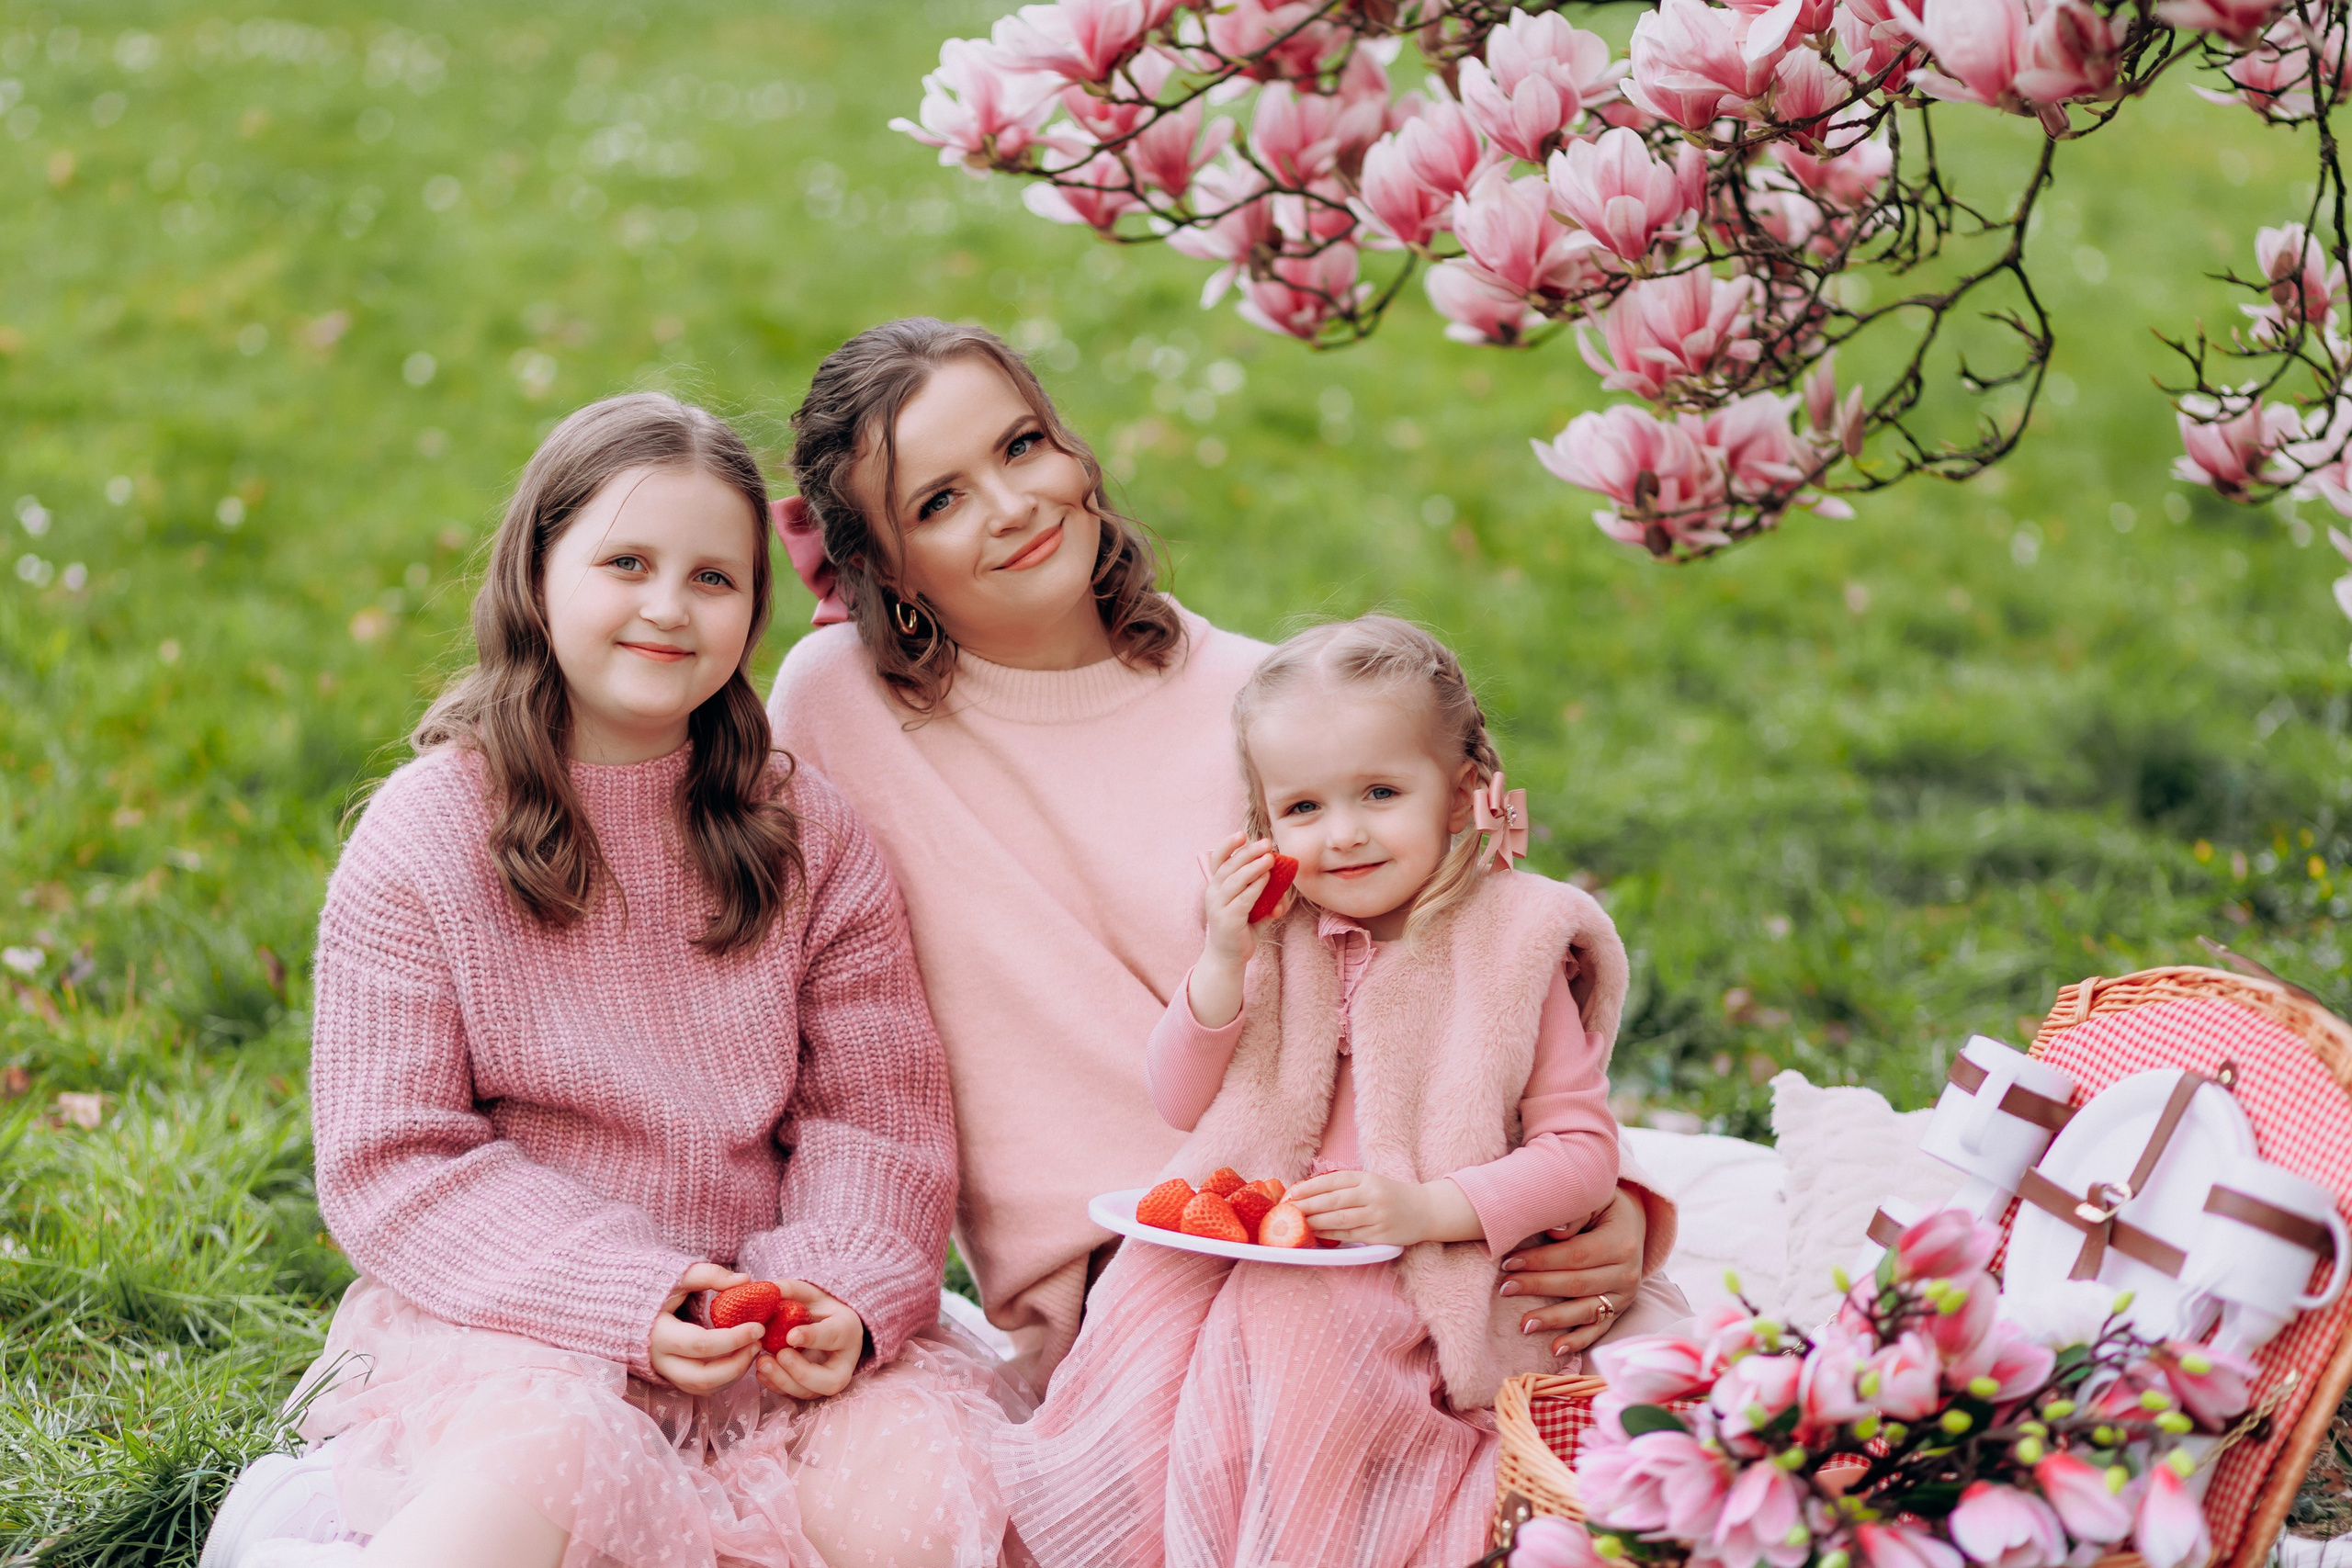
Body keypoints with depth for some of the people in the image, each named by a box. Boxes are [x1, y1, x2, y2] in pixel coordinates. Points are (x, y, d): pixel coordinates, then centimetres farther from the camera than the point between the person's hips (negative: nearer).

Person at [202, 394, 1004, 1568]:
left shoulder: (809, 835, 7)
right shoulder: (425, 834, -2)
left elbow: (880, 1115, 5)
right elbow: (391, 1160, -6)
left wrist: (843, 1294, -15)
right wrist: (630, 1297, -17)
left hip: (776, 1329, 4)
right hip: (509, 1320, -4)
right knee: (543, 1459, -37)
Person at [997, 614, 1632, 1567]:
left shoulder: (1511, 947, -2)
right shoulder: (1277, 938, 10)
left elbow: (1582, 1152, -4)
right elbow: (1181, 1104, 11)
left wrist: (1427, 1209, -19)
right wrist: (1223, 961, -5)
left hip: (1423, 1280, -4)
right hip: (1243, 1260, 4)